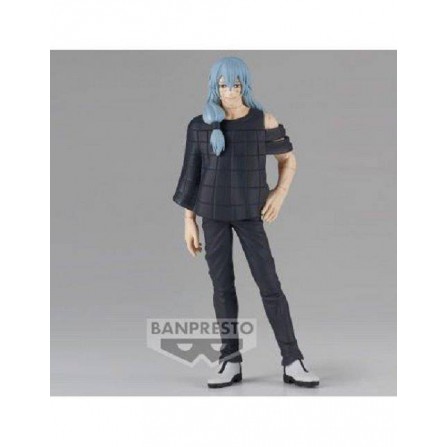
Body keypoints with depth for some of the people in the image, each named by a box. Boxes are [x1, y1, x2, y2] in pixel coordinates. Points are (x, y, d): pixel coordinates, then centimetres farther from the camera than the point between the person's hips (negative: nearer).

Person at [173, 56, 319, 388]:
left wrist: (281, 193, -10)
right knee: (222, 287, 3)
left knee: (270, 285, -6)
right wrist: (189, 222, 2)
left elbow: (289, 159, 6)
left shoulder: (263, 121, -5)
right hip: (213, 212, 2)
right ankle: (231, 363, 13)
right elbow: (192, 175, 4)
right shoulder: (200, 126, -1)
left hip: (249, 212, -1)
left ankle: (293, 363, 0)